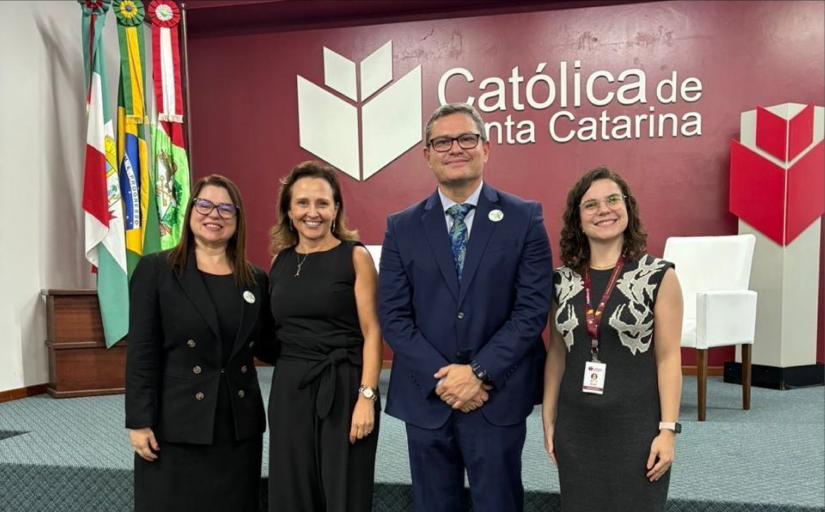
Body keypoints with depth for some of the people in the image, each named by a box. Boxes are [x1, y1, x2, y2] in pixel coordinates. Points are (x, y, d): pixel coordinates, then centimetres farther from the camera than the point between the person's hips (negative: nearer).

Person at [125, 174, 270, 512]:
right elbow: (141, 352, -7)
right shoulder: (155, 270, -3)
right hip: (175, 424, -3)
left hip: (240, 425, 4)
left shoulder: (256, 279, 7)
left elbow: (265, 344, 10)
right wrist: (139, 421, -10)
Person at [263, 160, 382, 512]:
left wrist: (367, 397, -15)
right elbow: (275, 331, 15)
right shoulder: (280, 262, 8)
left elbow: (372, 333, -8)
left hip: (342, 388, -4)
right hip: (289, 389, 4)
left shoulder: (355, 256, -5)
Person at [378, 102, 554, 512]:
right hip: (425, 398, 2)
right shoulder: (401, 228, 2)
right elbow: (393, 315, -2)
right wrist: (440, 378, -11)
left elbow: (533, 308, -8)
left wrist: (479, 372, -15)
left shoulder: (524, 218, -2)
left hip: (497, 397, -1)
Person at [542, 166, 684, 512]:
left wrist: (667, 429, -9)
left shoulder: (659, 276, -7)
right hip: (576, 426, 3)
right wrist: (549, 420, 7)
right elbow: (557, 353, 6)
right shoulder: (562, 280, 2)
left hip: (636, 425, -3)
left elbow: (669, 357, -6)